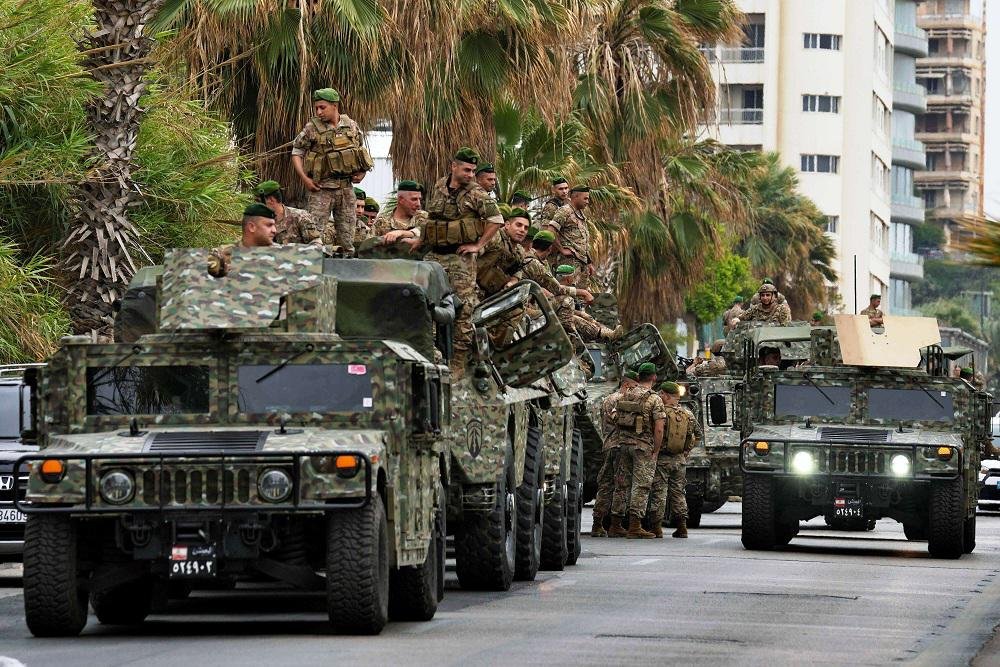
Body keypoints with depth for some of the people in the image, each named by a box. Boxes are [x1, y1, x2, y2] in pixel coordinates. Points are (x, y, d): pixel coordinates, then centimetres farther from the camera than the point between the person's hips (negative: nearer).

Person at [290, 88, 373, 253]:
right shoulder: (312, 129, -5)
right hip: (320, 187, -3)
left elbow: (360, 149, 18)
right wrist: (304, 178, -12)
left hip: (346, 187, 3)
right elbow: (296, 153, 0)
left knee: (346, 233, 9)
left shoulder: (351, 126, 5)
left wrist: (354, 174, 6)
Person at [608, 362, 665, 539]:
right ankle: (634, 527, -8)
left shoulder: (625, 395, 8)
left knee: (621, 484, 11)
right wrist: (655, 452, -7)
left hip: (624, 444, 5)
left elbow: (615, 420, 11)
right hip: (643, 445, -5)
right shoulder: (654, 399, -9)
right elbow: (659, 429, -14)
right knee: (641, 485, -3)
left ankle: (615, 526, 15)